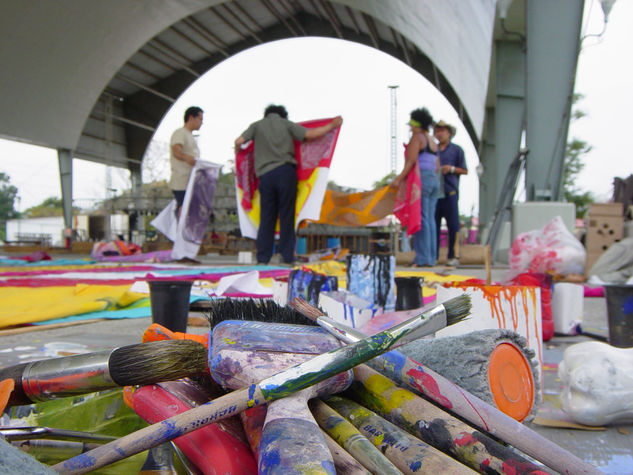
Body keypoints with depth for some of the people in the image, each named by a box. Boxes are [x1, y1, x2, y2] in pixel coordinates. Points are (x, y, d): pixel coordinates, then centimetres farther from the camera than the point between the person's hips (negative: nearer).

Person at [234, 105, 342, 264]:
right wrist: (331, 126, 16)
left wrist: (238, 150, 29)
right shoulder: (286, 123, 12)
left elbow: (239, 142, 5)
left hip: (265, 175, 1)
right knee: (286, 215, 2)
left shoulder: (257, 125, 15)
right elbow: (309, 134, 3)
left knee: (266, 217, 5)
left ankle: (262, 258, 2)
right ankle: (287, 256, 0)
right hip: (285, 171, -1)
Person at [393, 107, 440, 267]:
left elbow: (411, 161, -15)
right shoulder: (432, 142, 20)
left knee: (421, 219, -9)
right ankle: (431, 257, 8)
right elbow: (437, 167, 18)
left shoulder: (417, 137, -5)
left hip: (420, 179, -9)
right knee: (430, 219, 8)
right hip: (434, 181, 9)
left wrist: (399, 178, -16)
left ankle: (423, 258, -11)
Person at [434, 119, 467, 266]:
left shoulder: (456, 150, 8)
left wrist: (451, 169, -9)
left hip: (450, 192, -4)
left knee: (453, 225, -5)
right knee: (433, 224, 4)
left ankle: (452, 256, -1)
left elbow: (465, 171, 6)